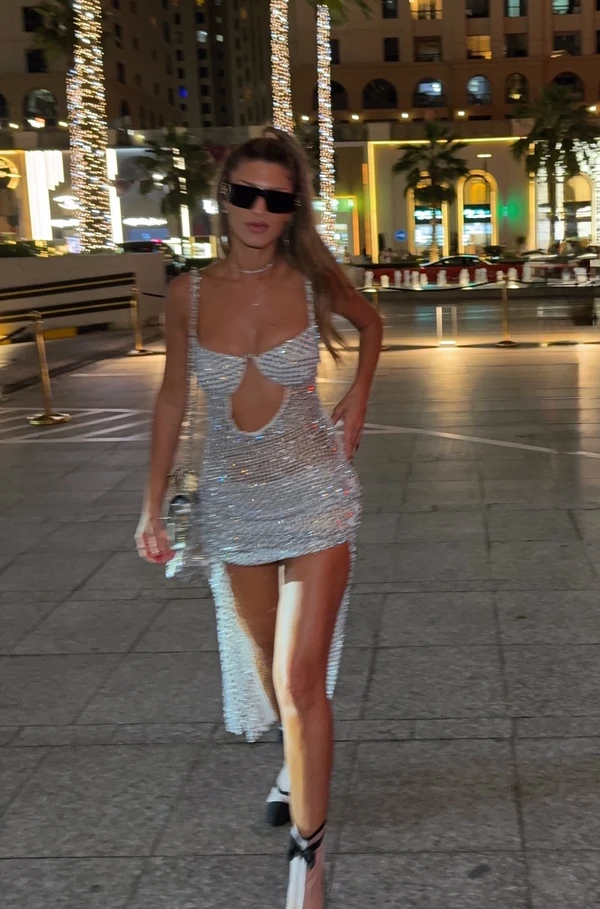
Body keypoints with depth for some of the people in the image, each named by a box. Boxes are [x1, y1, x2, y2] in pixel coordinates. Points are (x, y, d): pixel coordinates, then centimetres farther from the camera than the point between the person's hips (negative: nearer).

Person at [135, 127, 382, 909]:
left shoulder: (314, 282, -8)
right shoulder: (189, 296, -5)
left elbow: (371, 322, 14)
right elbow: (173, 399, 4)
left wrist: (357, 398, 2)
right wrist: (153, 506, 3)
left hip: (314, 497, -2)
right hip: (232, 501, 3)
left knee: (300, 680, -9)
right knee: (268, 662, 21)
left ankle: (310, 846, 8)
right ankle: (301, 760, 51)